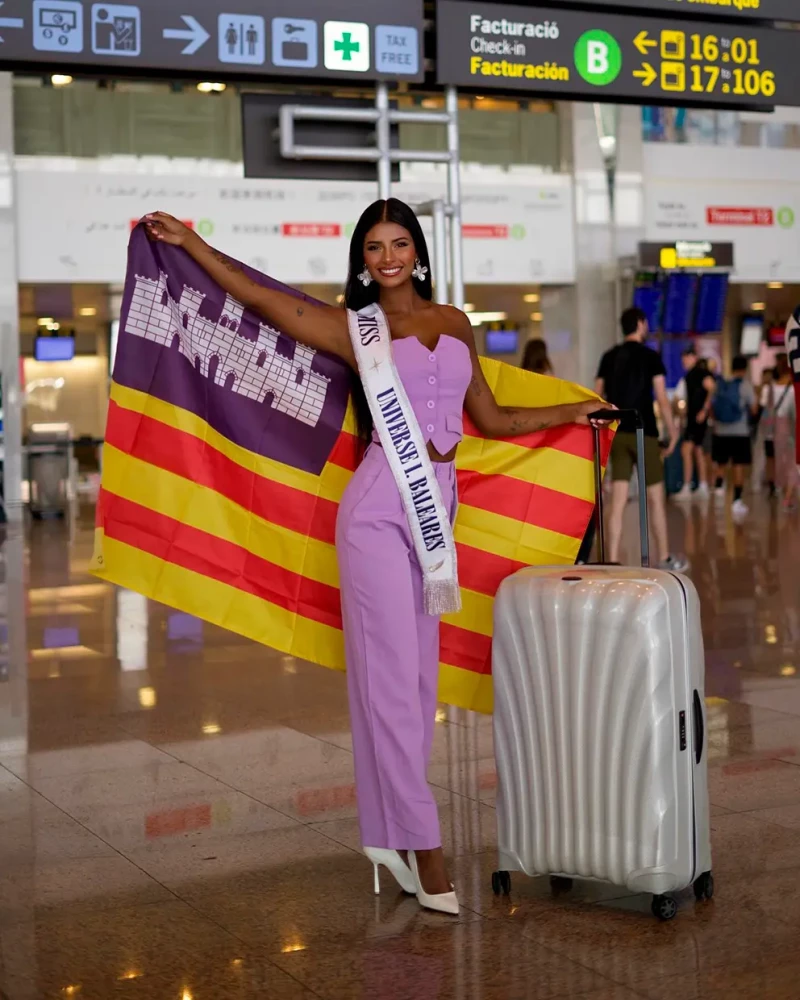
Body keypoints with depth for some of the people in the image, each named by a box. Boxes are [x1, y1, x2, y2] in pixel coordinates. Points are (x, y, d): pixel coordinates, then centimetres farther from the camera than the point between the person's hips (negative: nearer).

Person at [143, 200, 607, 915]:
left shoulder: (454, 324, 15)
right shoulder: (354, 327, 5)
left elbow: (491, 419, 21)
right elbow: (259, 298, 5)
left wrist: (568, 412, 22)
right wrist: (188, 242, 6)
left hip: (437, 509, 5)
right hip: (380, 508, -5)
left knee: (419, 673, 6)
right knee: (391, 672, -5)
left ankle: (393, 832, 14)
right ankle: (423, 843, -2)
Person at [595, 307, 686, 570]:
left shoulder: (608, 357, 8)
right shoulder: (650, 356, -4)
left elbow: (597, 398, 8)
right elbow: (662, 399, -9)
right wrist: (672, 431, -3)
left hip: (616, 433, 4)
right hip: (643, 432, -4)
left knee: (617, 500, 1)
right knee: (656, 497, 7)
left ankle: (613, 561, -4)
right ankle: (665, 558, 14)